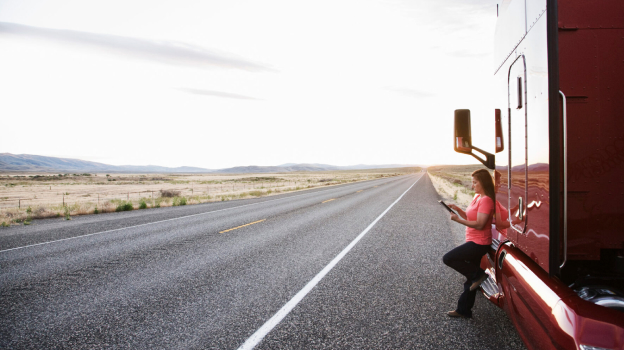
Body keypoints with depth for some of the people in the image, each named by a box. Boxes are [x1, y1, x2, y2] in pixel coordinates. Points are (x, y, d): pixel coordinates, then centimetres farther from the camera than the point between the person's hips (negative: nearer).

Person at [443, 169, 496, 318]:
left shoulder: (486, 200, -17)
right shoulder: (477, 197, 12)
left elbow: (479, 224, -23)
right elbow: (470, 218, 16)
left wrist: (459, 220, -22)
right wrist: (458, 210, 1)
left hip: (479, 243, -9)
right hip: (474, 242, 9)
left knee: (448, 258, -14)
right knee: (470, 280, 14)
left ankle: (478, 274, -2)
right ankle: (464, 310, 23)